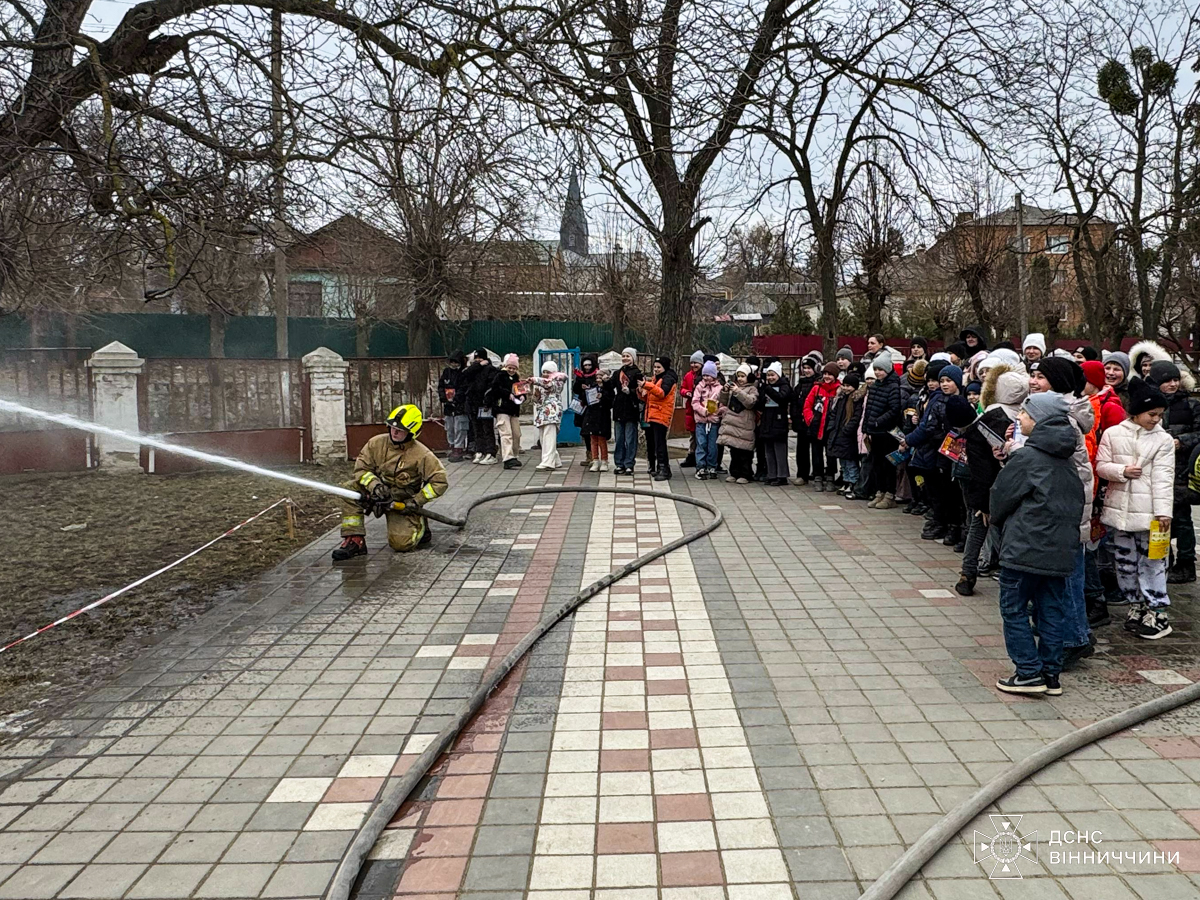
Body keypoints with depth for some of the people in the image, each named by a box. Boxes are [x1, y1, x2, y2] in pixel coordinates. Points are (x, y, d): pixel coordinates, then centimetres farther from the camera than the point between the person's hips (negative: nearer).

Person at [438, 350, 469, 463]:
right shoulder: (446, 371, 10)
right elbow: (440, 386, 14)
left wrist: (456, 398, -18)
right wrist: (443, 397, -2)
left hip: (460, 407, -6)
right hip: (448, 406, 6)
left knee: (460, 429, -6)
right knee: (449, 429, 13)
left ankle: (459, 450, -3)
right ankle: (453, 448, 24)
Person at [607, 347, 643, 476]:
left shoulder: (636, 373, -2)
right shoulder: (617, 373, 15)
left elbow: (640, 391, -10)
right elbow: (610, 389, 8)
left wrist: (630, 391, -21)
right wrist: (606, 382, -6)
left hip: (631, 409, -5)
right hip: (619, 409, 6)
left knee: (630, 439, -2)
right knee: (619, 439, 9)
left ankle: (629, 465, 2)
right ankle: (619, 464, 15)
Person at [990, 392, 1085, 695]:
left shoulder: (1027, 457, -13)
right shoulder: (1067, 460, 10)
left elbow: (1001, 496, -6)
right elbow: (1078, 500, 16)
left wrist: (998, 521, 13)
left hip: (1024, 548, -8)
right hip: (1060, 550, 8)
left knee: (1014, 610, 2)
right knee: (1051, 611, 11)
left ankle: (1030, 673, 2)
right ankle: (1051, 674, 17)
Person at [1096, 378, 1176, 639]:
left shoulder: (1164, 440, -1)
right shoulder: (1113, 434, 3)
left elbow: (1164, 478, -6)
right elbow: (1101, 466, 3)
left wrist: (1163, 511, -14)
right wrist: (1122, 471, -16)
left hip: (1149, 511, -2)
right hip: (1120, 508, 2)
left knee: (1152, 560, 1)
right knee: (1125, 560, 11)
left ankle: (1157, 612, 9)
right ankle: (1136, 605, 26)